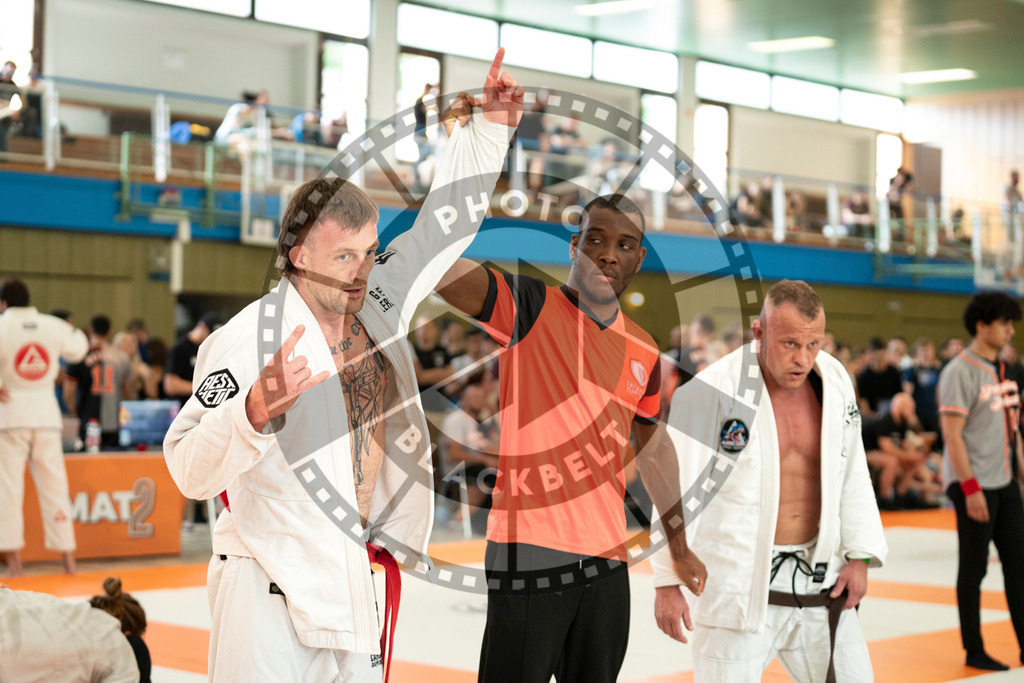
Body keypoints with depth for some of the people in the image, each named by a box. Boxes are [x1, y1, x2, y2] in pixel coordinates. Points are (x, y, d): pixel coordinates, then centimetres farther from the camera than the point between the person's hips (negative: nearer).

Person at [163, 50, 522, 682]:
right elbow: (191, 469, -22)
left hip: (352, 580, 7)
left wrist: (487, 126, 13)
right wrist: (255, 413, -39)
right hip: (271, 592, -7)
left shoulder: (376, 304, 5)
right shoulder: (249, 338, -17)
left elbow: (444, 221, 17)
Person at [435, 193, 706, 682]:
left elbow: (652, 446, 25)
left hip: (607, 560, 6)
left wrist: (680, 547, 30)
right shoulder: (530, 308, -5)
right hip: (527, 559, -6)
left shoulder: (643, 352, 12)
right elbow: (437, 267, -22)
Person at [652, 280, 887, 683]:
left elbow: (851, 475, 12)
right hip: (737, 585, -6)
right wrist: (668, 582, -13)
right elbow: (678, 486, -13)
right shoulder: (711, 391, -17)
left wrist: (859, 555, 6)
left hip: (818, 578, 6)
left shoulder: (835, 382, 1)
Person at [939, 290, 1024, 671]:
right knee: (973, 568, 1)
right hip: (973, 486, -8)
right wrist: (970, 489, -20)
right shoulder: (960, 372, -13)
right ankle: (974, 652, 10)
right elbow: (952, 434, -17)